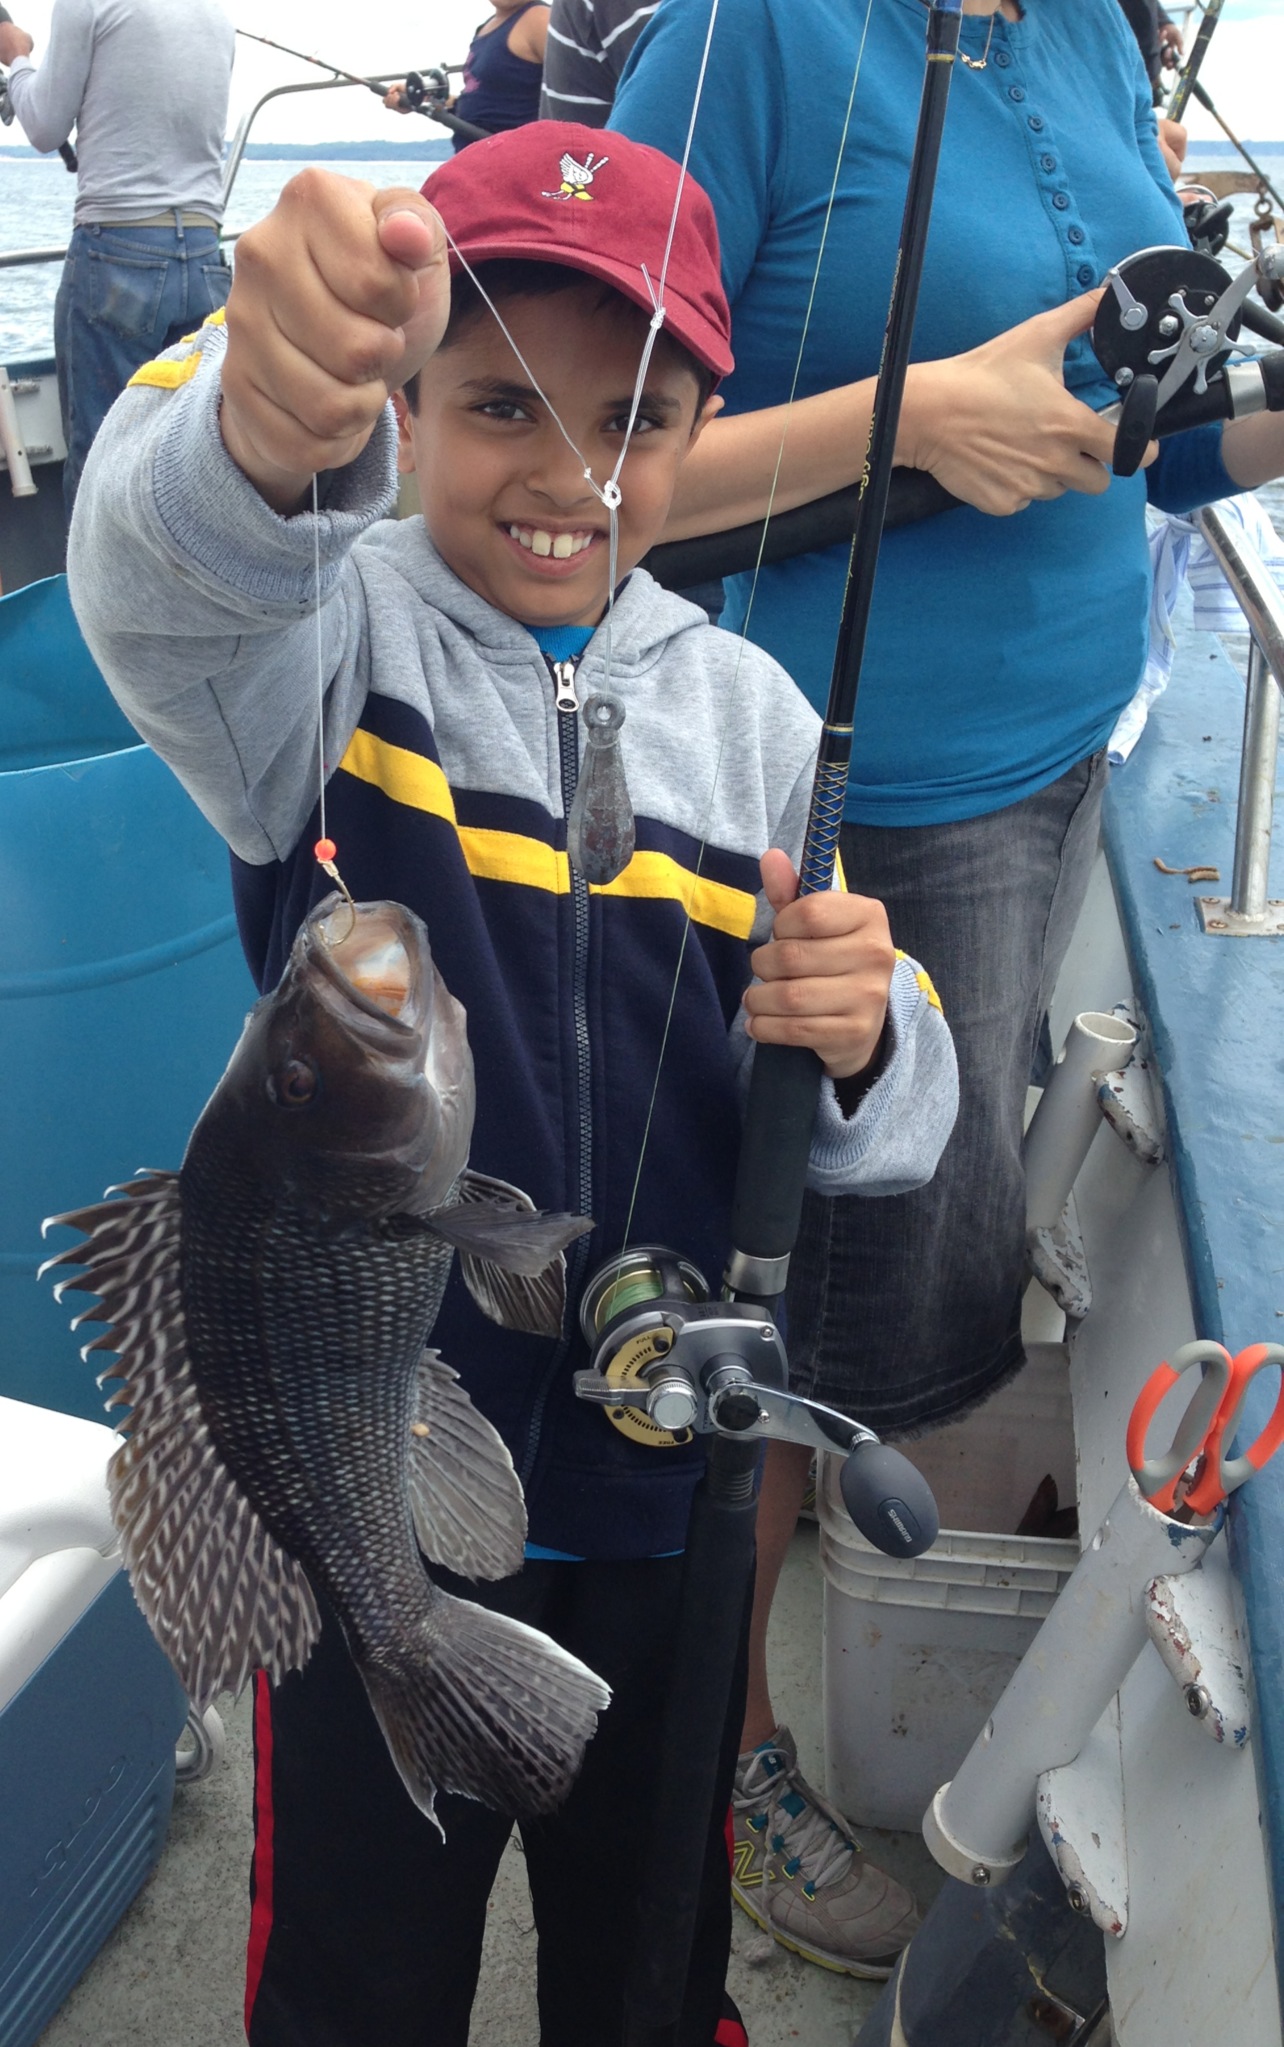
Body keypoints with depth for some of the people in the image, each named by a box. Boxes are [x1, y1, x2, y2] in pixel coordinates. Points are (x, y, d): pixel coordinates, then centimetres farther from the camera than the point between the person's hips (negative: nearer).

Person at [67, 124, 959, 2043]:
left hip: (669, 1498, 3)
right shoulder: (326, 642, -8)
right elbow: (158, 571, -34)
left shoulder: (745, 710, 0)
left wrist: (858, 1040, -22)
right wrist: (266, 424, -55)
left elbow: (893, 1141, 1)